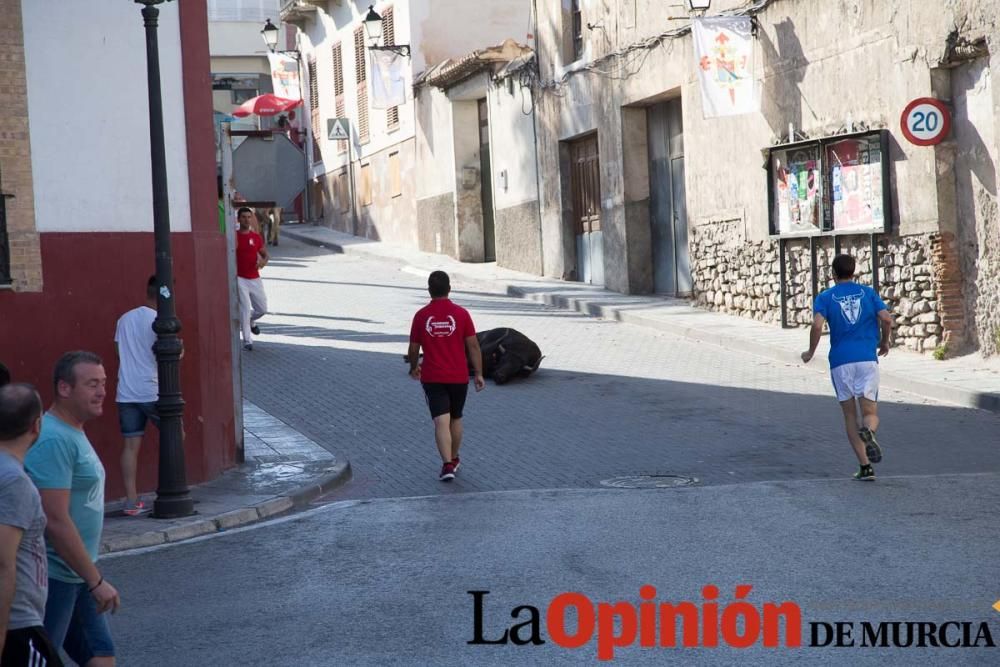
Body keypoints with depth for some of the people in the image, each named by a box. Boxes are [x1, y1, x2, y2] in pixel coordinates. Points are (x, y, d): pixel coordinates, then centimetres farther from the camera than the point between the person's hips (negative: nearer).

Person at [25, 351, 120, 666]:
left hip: (77, 576, 10)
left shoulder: (74, 432, 12)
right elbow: (56, 521, -24)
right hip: (52, 579, -10)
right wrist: (96, 581, -20)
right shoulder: (54, 439, -20)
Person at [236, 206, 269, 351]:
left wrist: (263, 261, -7)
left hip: (255, 279, 4)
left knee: (262, 308, 11)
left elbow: (265, 254, 15)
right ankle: (247, 341, -1)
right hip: (239, 279, -4)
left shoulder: (257, 237, 6)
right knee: (245, 309, -9)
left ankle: (251, 321, 43)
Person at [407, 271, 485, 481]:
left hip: (432, 378, -1)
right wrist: (478, 374, 2)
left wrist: (414, 368, 21)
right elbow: (473, 346, -5)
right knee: (456, 419, 19)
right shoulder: (461, 314, -6)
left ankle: (447, 464, -18)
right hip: (458, 377, 1)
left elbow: (413, 348, 3)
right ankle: (453, 459, 33)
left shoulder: (421, 316, -5)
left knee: (441, 422, -6)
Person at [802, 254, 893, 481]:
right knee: (870, 411, 5)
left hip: (840, 362, -1)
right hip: (867, 359, 1)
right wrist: (884, 343, 16)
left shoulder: (826, 297, 5)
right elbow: (886, 319, -2)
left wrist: (811, 352, 4)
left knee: (850, 415, 9)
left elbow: (817, 325, -11)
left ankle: (865, 467, 2)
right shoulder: (868, 292, 10)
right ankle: (868, 432, -33)